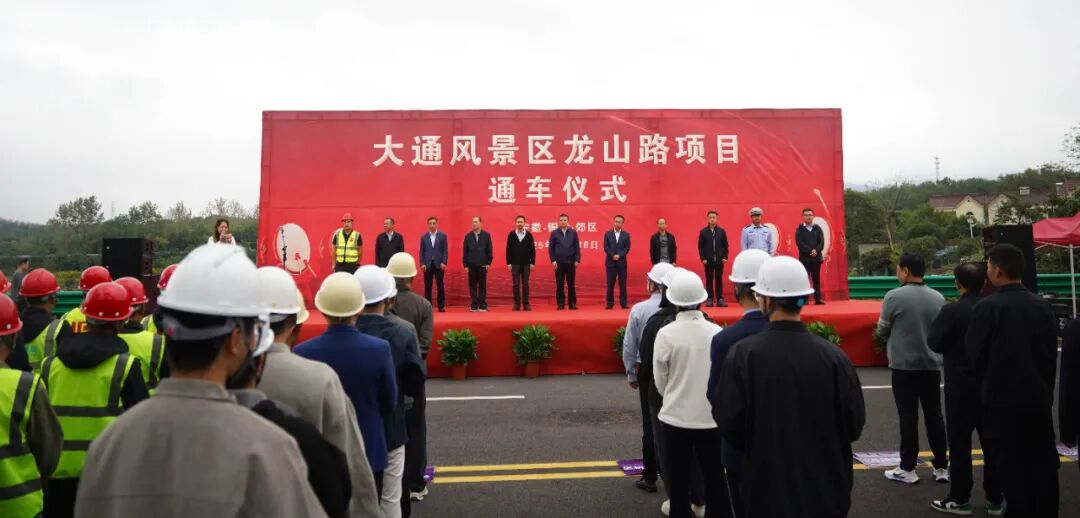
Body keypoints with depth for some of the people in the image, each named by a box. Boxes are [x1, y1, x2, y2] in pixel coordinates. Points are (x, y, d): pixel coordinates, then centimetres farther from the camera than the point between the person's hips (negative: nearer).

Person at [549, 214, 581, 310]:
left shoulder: (573, 232, 6)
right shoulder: (554, 233, 4)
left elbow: (577, 247, 5)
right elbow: (550, 248, 3)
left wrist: (577, 260, -2)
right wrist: (553, 260, -5)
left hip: (571, 262, 1)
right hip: (559, 262, 0)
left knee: (571, 284, 4)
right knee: (559, 284, 2)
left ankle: (572, 303, 9)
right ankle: (560, 304, 8)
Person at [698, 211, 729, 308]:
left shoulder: (721, 231, 4)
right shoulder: (703, 232, 2)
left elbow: (725, 245, 5)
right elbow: (700, 246, 1)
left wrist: (725, 257, -4)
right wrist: (702, 258, -7)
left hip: (719, 260, 1)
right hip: (708, 260, -1)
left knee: (719, 280, 4)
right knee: (709, 280, 3)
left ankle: (720, 299, 7)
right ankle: (710, 299, 6)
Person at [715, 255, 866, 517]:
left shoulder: (742, 354, -16)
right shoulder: (832, 356, -14)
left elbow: (728, 422, -11)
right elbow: (853, 423, -6)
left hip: (767, 488, -1)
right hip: (825, 488, 1)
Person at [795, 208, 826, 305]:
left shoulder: (818, 228, 10)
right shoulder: (800, 229, 3)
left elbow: (822, 242, 2)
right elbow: (799, 243, -8)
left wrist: (816, 251, -16)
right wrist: (810, 251, -16)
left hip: (817, 257, 2)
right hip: (804, 258, -2)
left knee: (816, 279, 5)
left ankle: (818, 298, 7)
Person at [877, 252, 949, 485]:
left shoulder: (895, 296, -13)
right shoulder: (938, 298, 1)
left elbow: (882, 330, -3)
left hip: (904, 365, -4)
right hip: (932, 365, 4)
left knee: (908, 418, 2)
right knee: (934, 416, 12)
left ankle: (907, 469, 8)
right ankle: (942, 467, 20)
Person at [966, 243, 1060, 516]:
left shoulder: (987, 307, -15)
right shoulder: (1043, 306, 2)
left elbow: (973, 352, -9)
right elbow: (1052, 352, 7)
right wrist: (1046, 388, 18)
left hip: (1003, 398, -5)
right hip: (1039, 397, 5)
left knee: (1011, 466, 3)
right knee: (1043, 463, 14)